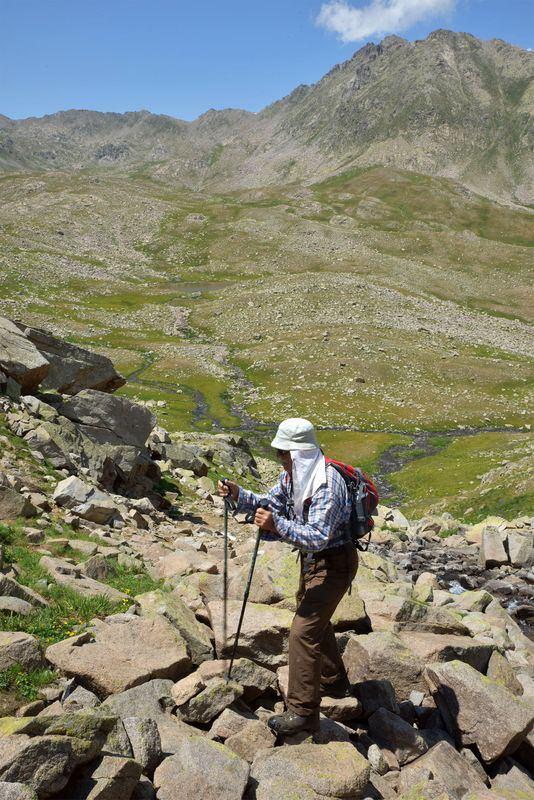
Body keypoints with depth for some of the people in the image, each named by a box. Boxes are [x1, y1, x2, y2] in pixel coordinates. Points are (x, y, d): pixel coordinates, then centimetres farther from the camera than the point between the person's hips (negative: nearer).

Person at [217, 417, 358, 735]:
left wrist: (278, 525, -43)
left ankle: (303, 711, 2)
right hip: (312, 559, 10)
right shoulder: (292, 475, -2)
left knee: (304, 631, -10)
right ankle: (334, 681, 46)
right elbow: (272, 504, 6)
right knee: (316, 621, 24)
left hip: (334, 563, -10)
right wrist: (239, 494, -9)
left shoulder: (327, 486, -31)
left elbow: (318, 537, -35)